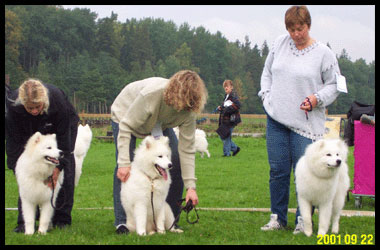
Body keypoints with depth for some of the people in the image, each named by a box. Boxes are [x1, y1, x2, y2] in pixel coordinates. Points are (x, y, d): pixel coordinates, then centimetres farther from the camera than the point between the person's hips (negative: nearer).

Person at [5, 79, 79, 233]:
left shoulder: (58, 99, -40)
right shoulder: (13, 103, -35)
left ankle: (62, 219, 0)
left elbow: (63, 137, -30)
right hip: (31, 129, 2)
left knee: (65, 169, -10)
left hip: (65, 124, -1)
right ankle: (25, 221, -7)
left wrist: (58, 166, -31)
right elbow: (13, 139, -24)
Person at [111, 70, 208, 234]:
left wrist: (190, 186, -29)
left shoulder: (188, 110, -29)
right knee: (124, 169, -21)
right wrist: (124, 163, -43)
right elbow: (126, 128, -37)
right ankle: (121, 222, -13)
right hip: (125, 114, -4)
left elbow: (187, 149, -24)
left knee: (175, 160, -11)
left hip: (160, 124, 4)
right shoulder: (151, 94, -44)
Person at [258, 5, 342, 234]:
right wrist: (266, 94, 7)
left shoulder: (323, 53, -3)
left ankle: (303, 220, 7)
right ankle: (277, 218, 18)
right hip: (277, 120, 4)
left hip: (306, 122, -4)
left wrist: (317, 98, -14)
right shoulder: (280, 43, 8)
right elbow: (267, 72, 20)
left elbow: (334, 85, 2)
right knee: (278, 170, 7)